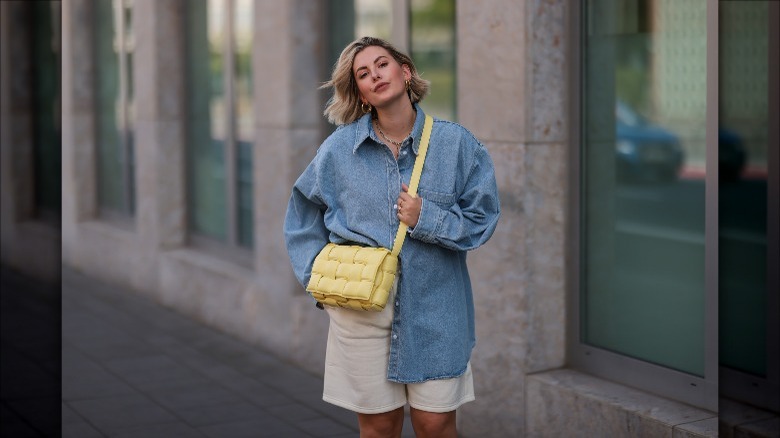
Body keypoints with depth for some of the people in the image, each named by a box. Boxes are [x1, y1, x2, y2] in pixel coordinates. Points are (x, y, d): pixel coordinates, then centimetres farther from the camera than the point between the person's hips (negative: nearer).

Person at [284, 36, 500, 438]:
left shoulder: (456, 143, -1)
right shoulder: (340, 148, 3)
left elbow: (482, 220, 0)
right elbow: (303, 216, 15)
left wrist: (427, 220, -14)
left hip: (433, 304, -1)